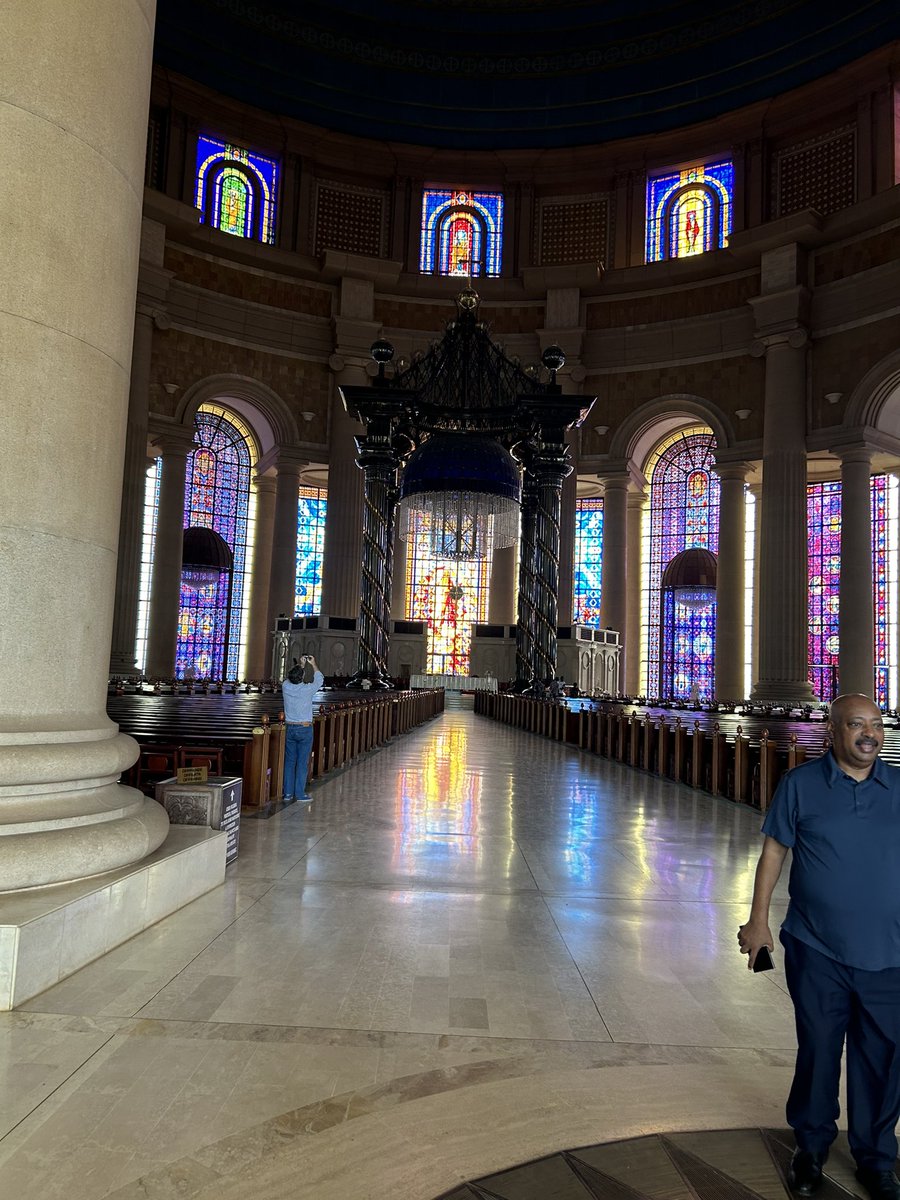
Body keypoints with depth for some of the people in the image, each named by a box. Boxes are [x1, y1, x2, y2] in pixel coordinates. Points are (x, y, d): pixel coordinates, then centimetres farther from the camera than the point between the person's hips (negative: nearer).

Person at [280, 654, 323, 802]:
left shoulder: (286, 687, -6)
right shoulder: (307, 690, -14)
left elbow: (290, 679, 19)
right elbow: (320, 679, 6)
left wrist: (301, 665, 26)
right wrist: (313, 665, 19)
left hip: (290, 729, 4)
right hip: (305, 729, -4)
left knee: (289, 761, 10)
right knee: (302, 762, 2)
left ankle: (288, 792, 13)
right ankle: (300, 793, 4)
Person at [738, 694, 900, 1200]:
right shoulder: (801, 784, -6)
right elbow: (775, 851, 0)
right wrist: (759, 920, 0)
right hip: (817, 951, -1)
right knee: (817, 1052, 14)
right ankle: (812, 1148, 37)